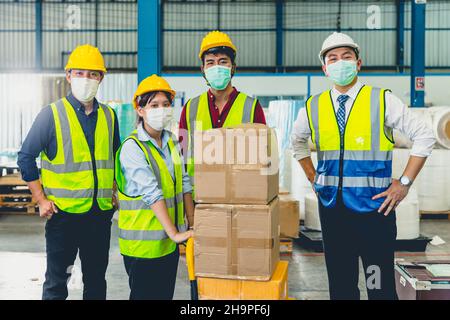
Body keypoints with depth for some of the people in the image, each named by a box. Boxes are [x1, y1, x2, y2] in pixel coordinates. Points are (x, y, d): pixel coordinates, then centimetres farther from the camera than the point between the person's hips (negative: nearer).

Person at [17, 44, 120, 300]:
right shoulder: (52, 114, -5)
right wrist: (41, 200, -7)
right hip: (63, 212, -3)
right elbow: (26, 157, -3)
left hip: (101, 212, 4)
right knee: (56, 283, 7)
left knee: (96, 281, 15)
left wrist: (115, 191, 8)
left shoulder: (109, 116, 7)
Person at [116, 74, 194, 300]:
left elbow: (183, 184, 10)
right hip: (142, 242, -6)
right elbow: (152, 194, -22)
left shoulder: (172, 142, 8)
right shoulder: (132, 147, -14)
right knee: (144, 295, 6)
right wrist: (175, 233, -25)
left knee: (166, 294, 16)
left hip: (169, 242, 7)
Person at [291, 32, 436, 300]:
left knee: (380, 286, 2)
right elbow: (298, 141, 23)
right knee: (340, 284, 13)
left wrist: (404, 183, -5)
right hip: (331, 205, 3)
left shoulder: (382, 100, -4)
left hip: (374, 205, -3)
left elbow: (424, 137, 0)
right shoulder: (313, 107, 5)